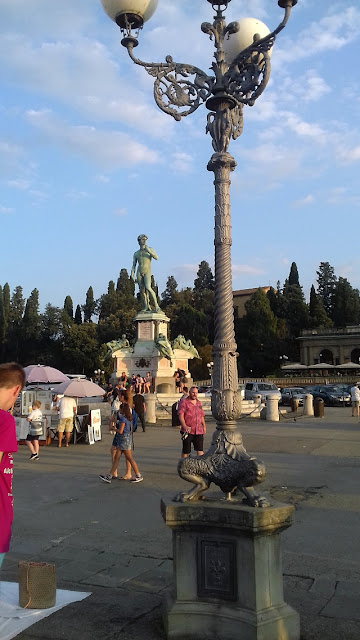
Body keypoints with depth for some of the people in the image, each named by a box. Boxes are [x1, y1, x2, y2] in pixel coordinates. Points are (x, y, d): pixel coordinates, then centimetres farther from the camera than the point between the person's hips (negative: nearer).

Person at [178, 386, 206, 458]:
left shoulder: (198, 403, 16)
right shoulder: (184, 402, -4)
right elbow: (180, 415, -14)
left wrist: (204, 426, 18)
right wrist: (184, 426, -27)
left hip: (199, 431, 4)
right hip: (188, 431, -4)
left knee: (200, 449, -3)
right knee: (186, 450, 3)